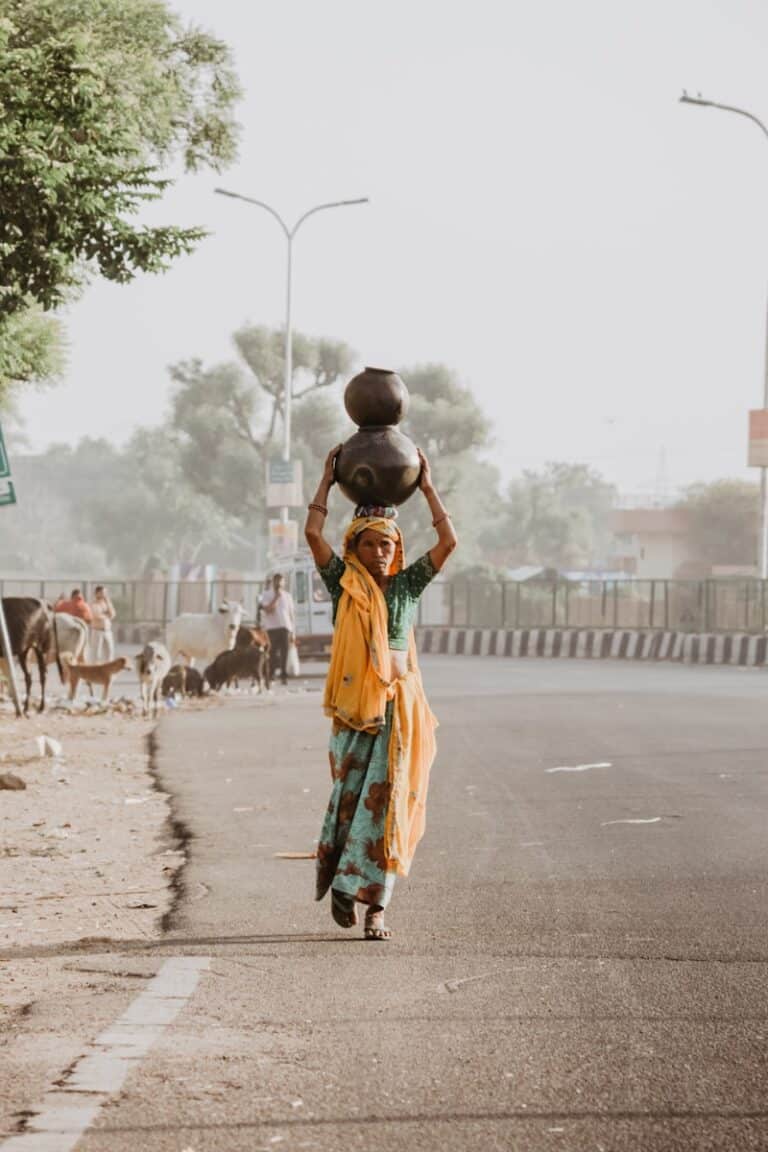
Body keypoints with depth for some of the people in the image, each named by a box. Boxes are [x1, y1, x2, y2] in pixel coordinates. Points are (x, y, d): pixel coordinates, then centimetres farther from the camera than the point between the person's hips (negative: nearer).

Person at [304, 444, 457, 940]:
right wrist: (328, 481, 2)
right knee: (349, 797, 0)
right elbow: (313, 533, -5)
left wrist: (428, 488, 6)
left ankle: (376, 905, -4)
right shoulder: (344, 583, 6)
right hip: (354, 704, -1)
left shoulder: (407, 584, 10)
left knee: (387, 800, -4)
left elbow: (448, 542, 3)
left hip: (399, 704, 1)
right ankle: (340, 884, 19)